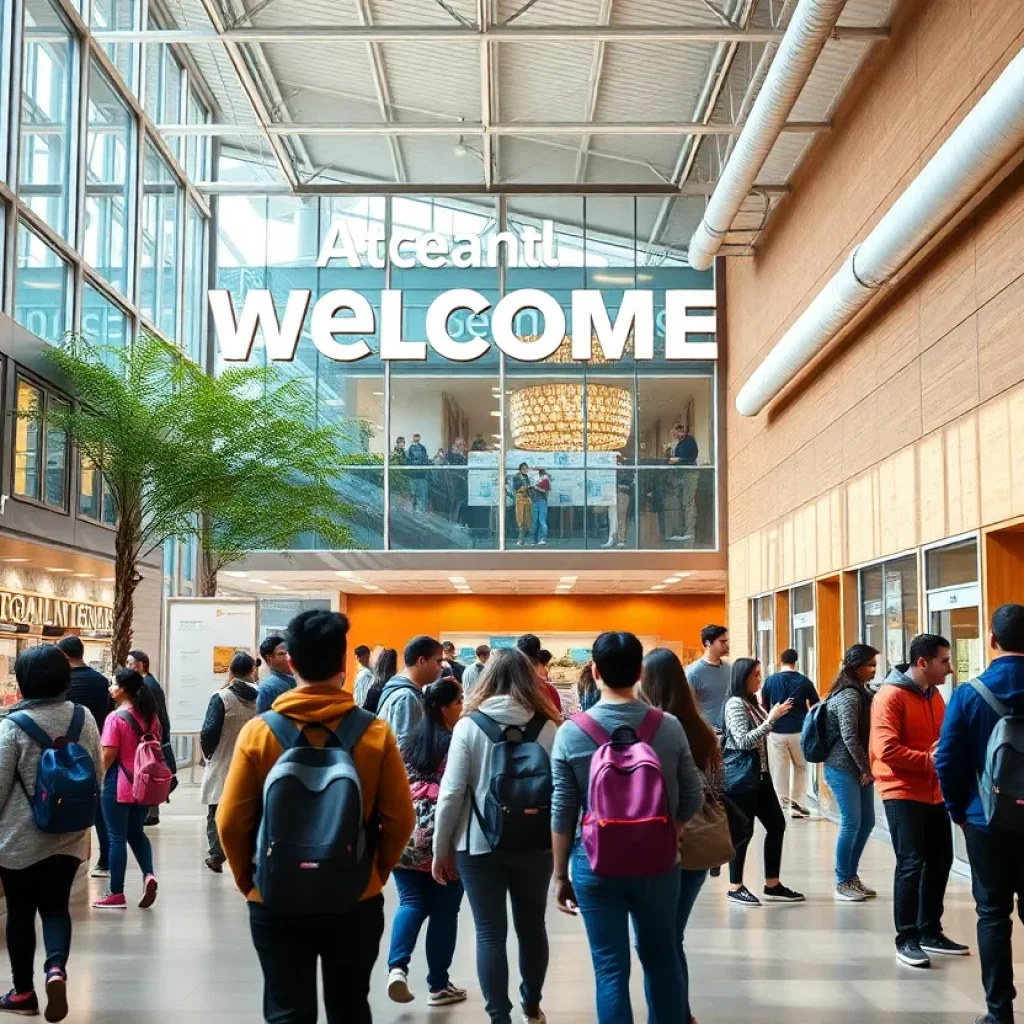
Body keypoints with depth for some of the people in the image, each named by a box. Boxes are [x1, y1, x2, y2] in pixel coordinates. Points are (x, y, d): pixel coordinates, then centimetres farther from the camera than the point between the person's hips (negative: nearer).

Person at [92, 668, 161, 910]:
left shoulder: (116, 718, -15)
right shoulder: (151, 716, 4)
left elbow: (108, 756, -16)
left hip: (119, 785, -6)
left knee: (117, 837, 4)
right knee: (136, 832, 19)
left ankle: (116, 893, 11)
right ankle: (148, 874, -1)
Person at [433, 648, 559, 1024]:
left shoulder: (469, 724, -8)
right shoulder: (547, 727, -5)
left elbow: (452, 791, -8)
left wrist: (441, 848, 2)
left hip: (480, 844, -2)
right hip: (535, 843, 2)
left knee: (490, 932, 6)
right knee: (532, 926, 18)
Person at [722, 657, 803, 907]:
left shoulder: (751, 703, 14)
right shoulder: (735, 703, -14)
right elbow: (744, 741, -21)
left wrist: (773, 716, 12)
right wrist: (771, 719, -22)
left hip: (759, 773, 10)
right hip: (741, 776, -10)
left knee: (776, 825, 9)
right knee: (743, 831, -4)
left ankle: (772, 885, 17)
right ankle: (735, 888, 6)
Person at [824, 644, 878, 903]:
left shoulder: (861, 692, 13)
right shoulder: (849, 695, -16)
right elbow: (849, 737, -19)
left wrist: (867, 768, 8)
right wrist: (865, 769, -12)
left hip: (858, 768, 9)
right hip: (843, 768, -9)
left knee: (866, 822, 11)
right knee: (851, 823, -6)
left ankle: (851, 876, 22)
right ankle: (842, 883, 4)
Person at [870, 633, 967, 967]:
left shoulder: (935, 696, 11)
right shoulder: (891, 696, -15)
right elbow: (886, 750, -23)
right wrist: (929, 760, -24)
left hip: (933, 793, 8)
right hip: (902, 793, -8)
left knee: (940, 861, 13)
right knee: (912, 864, -8)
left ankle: (930, 932, 26)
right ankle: (906, 939, 2)